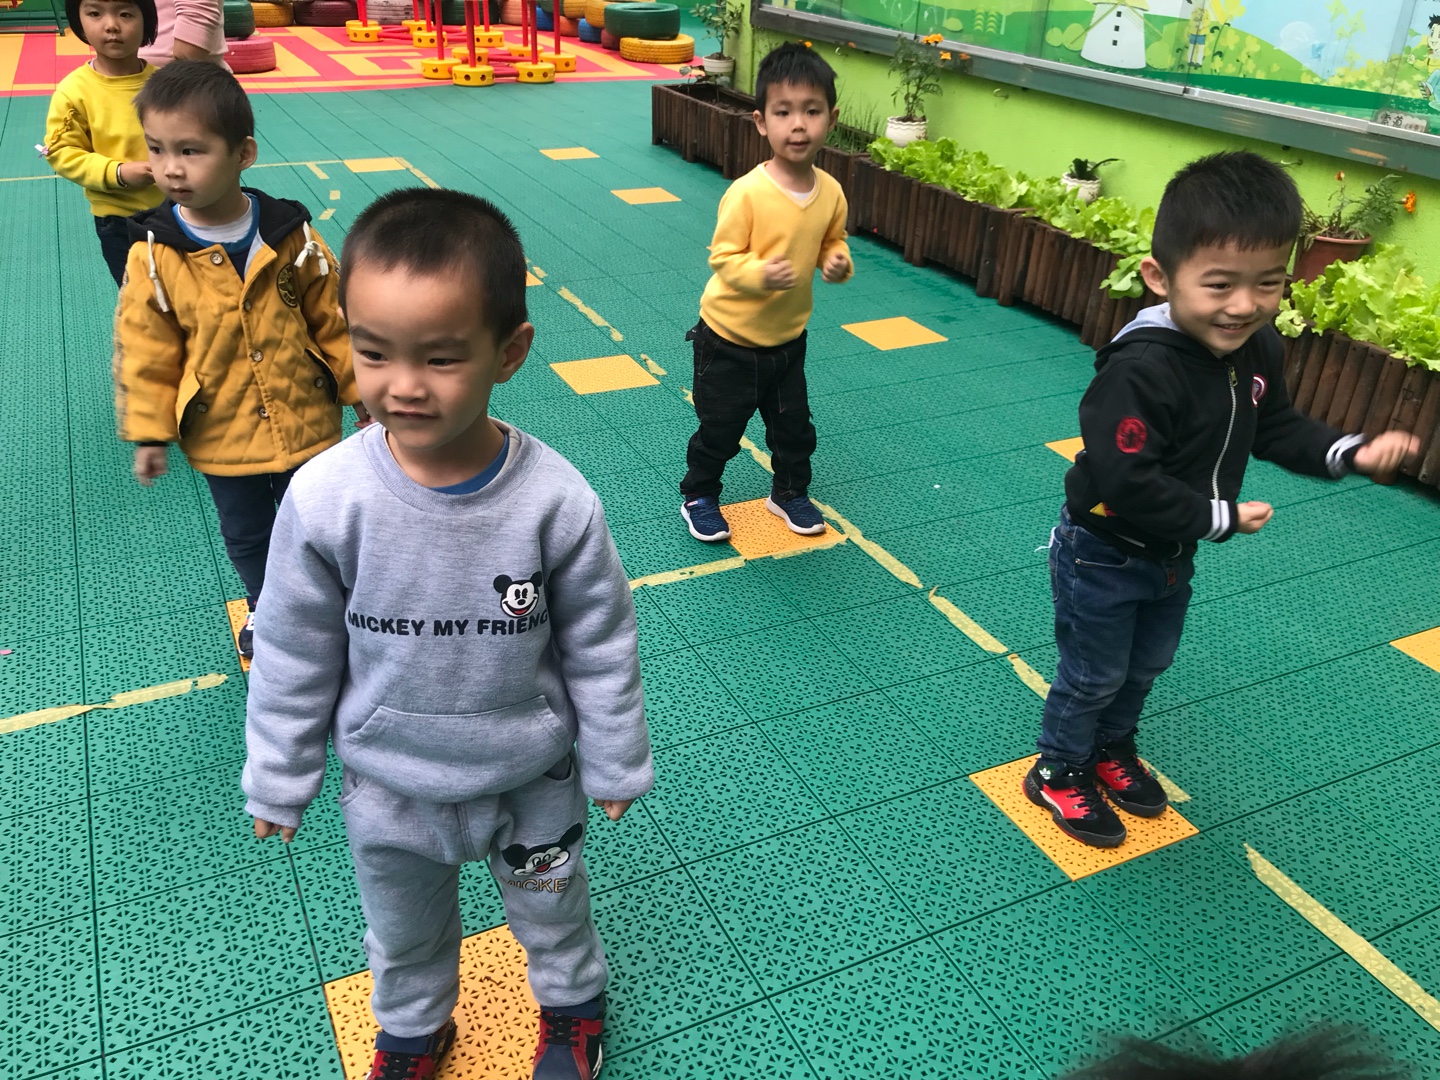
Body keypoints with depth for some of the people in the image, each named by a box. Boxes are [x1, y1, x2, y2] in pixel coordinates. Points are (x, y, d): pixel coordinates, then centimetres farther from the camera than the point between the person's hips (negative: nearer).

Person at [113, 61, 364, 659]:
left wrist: (361, 391, 1)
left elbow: (333, 322, -3)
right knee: (246, 535, 21)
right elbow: (146, 352, -7)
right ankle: (264, 605, 47)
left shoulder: (289, 236, -13)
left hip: (306, 423, 0)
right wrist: (148, 434, -4)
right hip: (221, 436, 1)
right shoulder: (153, 256, -14)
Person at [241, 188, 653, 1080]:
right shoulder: (325, 498, -25)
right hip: (389, 791, 1)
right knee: (405, 937, 29)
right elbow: (295, 658, -10)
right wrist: (278, 780, 2)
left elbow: (602, 647, -12)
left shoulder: (556, 501, -27)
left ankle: (575, 1003, 61)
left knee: (552, 910, 28)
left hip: (533, 779, -1)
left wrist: (617, 764, -1)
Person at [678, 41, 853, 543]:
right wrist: (761, 273, -38)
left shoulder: (831, 191, -8)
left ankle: (789, 493, 42)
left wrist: (839, 262, -13)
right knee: (719, 428, 10)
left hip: (789, 337, 5)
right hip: (729, 338, -5)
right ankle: (699, 497, 34)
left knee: (794, 426, 18)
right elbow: (723, 256, -19)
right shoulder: (747, 192, -24)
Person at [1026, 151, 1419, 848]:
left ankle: (1111, 747, 50)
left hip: (1172, 555, 8)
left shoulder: (1257, 350, -9)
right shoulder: (1140, 370, -36)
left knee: (1147, 664, 26)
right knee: (1094, 673, 11)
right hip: (1103, 555, -8)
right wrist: (1220, 519, -26)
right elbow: (1125, 483, -36)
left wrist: (1350, 453, -8)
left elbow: (1275, 426, 8)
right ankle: (1059, 771, 35)